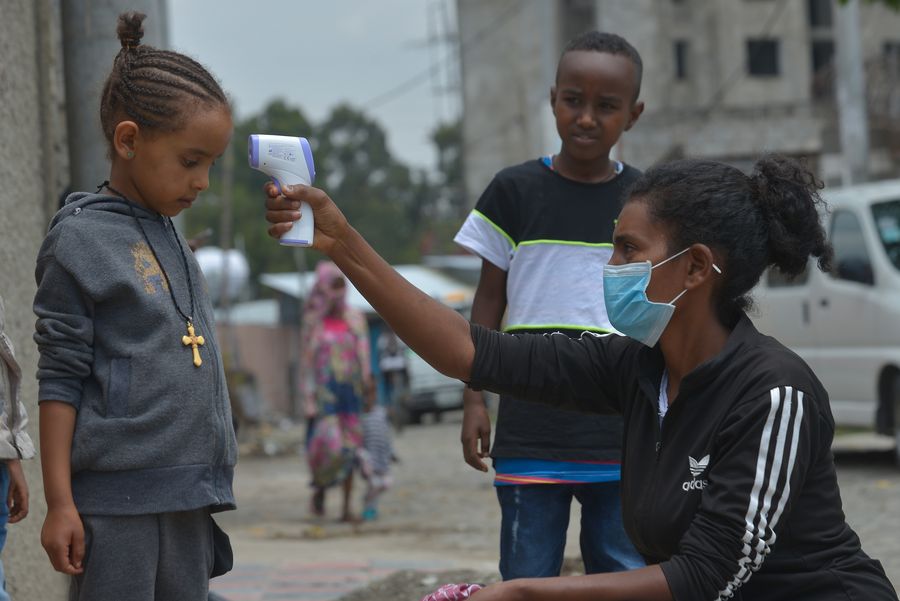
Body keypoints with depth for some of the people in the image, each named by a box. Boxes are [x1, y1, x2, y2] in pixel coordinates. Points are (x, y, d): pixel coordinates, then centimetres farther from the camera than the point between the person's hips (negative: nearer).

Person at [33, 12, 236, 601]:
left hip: (187, 501, 7)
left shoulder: (174, 239, 15)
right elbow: (60, 380, -7)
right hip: (116, 500, -7)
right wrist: (60, 502, -11)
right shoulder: (82, 240, -6)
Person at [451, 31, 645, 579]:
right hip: (531, 429, -1)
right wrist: (474, 399, 2)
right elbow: (490, 299, 8)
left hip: (623, 431, 1)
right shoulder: (515, 192, 3)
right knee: (528, 580, 2)